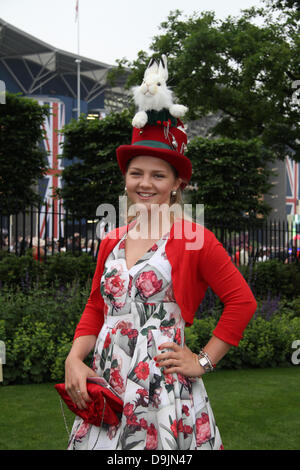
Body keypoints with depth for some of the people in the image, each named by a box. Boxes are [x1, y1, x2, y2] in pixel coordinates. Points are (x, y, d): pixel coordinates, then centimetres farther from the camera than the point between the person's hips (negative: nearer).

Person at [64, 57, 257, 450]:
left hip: (164, 388, -5)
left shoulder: (194, 238, -7)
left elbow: (242, 301, -7)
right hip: (106, 383, 5)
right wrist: (74, 359, -1)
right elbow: (96, 309, 14)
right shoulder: (112, 241, 11)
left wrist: (204, 361, -6)